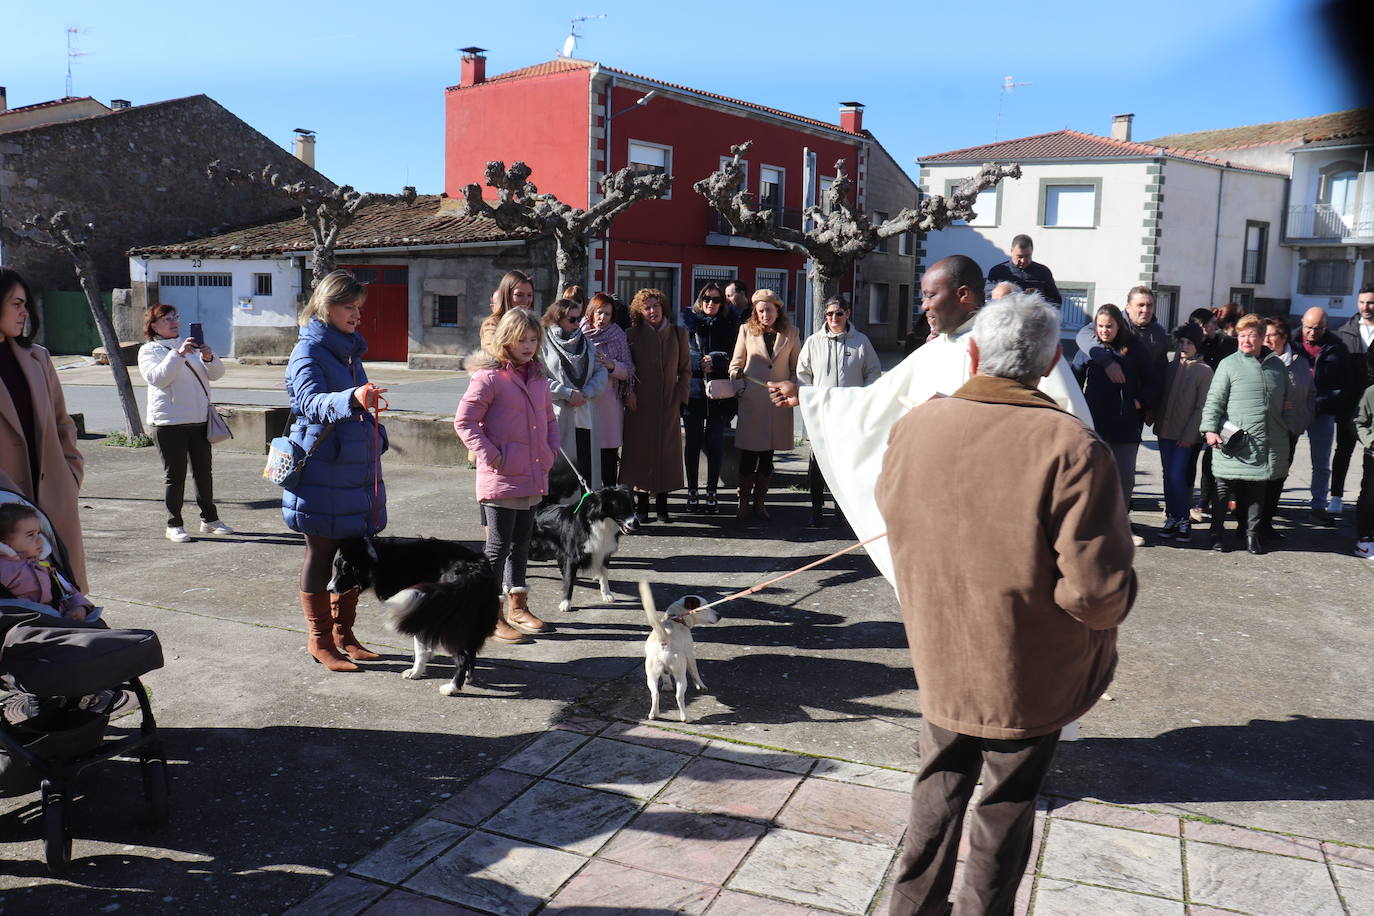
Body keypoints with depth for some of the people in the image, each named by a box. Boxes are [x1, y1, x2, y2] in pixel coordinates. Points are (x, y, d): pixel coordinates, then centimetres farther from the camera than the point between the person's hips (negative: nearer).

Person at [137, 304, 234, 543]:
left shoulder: (192, 346, 16)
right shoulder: (149, 350, 1)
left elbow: (217, 374, 8)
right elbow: (157, 377, -17)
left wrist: (209, 358, -13)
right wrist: (178, 354, -26)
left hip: (200, 420, 5)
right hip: (169, 422, -5)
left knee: (204, 471, 11)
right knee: (175, 475, -2)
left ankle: (209, 519, 21)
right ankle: (174, 525, 6)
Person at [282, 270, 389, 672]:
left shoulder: (350, 349, 13)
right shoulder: (309, 351, -11)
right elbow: (311, 402, -29)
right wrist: (351, 399, -46)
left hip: (358, 468, 8)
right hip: (323, 471, -7)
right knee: (321, 554, 4)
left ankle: (343, 634, 26)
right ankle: (320, 640, 16)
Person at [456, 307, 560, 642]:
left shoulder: (538, 378, 12)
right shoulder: (489, 377, -11)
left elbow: (549, 418, 25)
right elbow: (464, 421, -13)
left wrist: (551, 450, 10)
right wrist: (491, 455, -17)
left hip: (533, 477, 7)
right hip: (501, 477, -7)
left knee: (521, 542, 17)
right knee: (498, 546, 0)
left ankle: (517, 607, 30)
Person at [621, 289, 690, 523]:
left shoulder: (678, 334, 8)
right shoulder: (632, 335, 5)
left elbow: (686, 370, 10)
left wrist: (680, 396, -1)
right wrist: (628, 392, -8)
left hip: (669, 405, 1)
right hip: (640, 406, -1)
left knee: (667, 453, 0)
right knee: (641, 452, 0)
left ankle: (662, 504, 9)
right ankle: (641, 505, 7)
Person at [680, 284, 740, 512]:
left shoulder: (728, 324, 9)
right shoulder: (689, 321, 8)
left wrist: (714, 361, -12)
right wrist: (702, 363, -14)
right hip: (693, 389, 0)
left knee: (715, 442, 1)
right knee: (693, 441, 2)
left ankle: (711, 492, 9)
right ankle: (692, 491, 9)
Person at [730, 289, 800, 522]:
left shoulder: (790, 333, 10)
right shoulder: (746, 330, 7)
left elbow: (797, 367, 13)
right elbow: (736, 363, 11)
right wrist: (737, 381, -6)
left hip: (779, 404, 2)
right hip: (752, 401, -1)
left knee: (768, 456, 8)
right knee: (748, 455, -2)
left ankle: (759, 502, 18)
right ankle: (744, 503, 10)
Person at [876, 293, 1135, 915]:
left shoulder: (913, 427, -10)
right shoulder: (1071, 447, -23)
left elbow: (891, 510, 10)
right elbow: (1098, 589, -24)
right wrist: (1106, 613, -3)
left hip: (939, 659, 3)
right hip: (1030, 675, -3)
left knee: (938, 791, 23)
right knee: (1006, 806, 18)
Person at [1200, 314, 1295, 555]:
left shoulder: (1278, 365, 12)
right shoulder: (1229, 364, -1)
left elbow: (1287, 401, 22)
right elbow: (1214, 400, -4)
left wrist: (1287, 428, 17)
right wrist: (1210, 429, -12)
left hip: (1267, 444, 4)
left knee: (1257, 491, 11)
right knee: (1224, 490, 3)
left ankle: (1252, 533, 22)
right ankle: (1217, 532, 14)